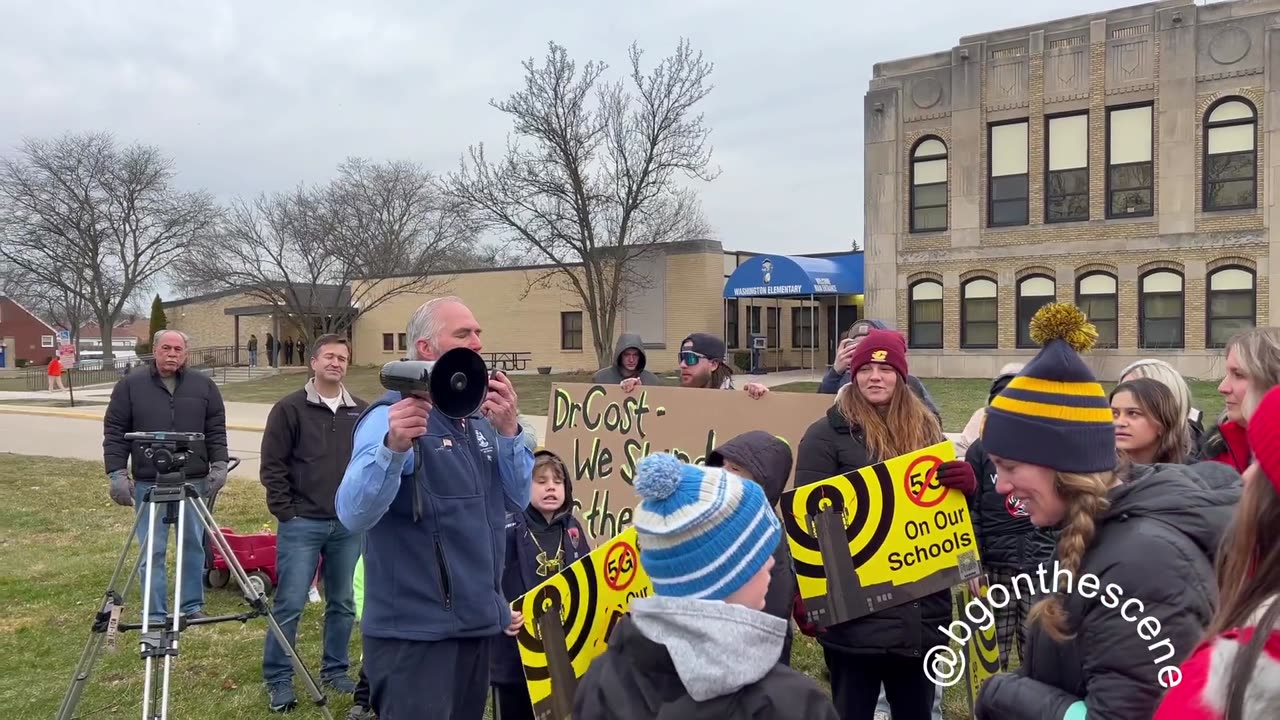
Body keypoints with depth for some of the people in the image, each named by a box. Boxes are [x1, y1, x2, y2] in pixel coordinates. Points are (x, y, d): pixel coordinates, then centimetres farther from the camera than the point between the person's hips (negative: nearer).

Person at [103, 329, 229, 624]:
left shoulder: (203, 385, 6)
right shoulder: (130, 386, 1)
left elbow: (216, 429, 7)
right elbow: (114, 432, 2)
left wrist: (219, 464, -3)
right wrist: (117, 473, -5)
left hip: (194, 481, 1)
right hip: (149, 484, -1)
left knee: (194, 546, 8)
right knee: (152, 551, 3)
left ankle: (192, 607, 21)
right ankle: (155, 616, 12)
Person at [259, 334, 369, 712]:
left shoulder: (361, 411, 7)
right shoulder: (290, 408, -4)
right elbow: (272, 465, -4)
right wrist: (285, 511, -8)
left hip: (348, 525, 4)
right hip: (302, 523, -4)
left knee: (343, 604, 12)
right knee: (289, 604, -1)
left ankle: (336, 670, 27)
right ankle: (278, 679, 13)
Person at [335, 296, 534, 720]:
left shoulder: (479, 418, 10)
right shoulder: (392, 417, -13)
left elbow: (517, 501, 6)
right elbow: (353, 515, -25)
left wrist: (508, 432, -10)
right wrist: (393, 447, -43)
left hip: (476, 622, 8)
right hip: (415, 631, -7)